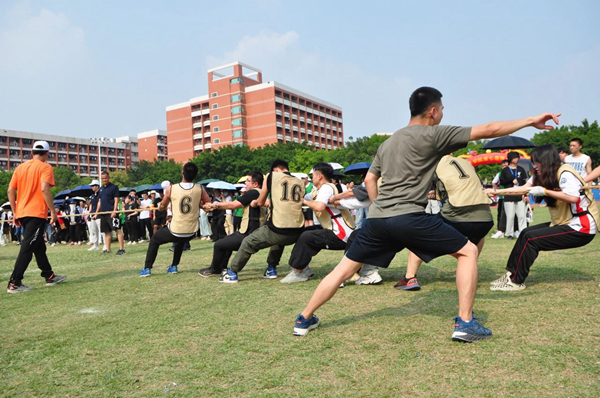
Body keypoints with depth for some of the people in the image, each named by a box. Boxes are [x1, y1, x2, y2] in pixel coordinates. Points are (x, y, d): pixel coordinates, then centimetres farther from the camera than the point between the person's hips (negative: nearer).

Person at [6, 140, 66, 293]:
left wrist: (15, 213, 15)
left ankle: (49, 276, 27)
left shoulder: (20, 167, 12)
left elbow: (10, 191, 9)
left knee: (39, 246, 17)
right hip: (37, 213, -7)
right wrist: (53, 210, -13)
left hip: (22, 213, 7)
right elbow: (44, 189, -19)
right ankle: (14, 284, -8)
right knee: (27, 248, -6)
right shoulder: (45, 167, -5)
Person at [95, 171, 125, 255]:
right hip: (103, 213, 7)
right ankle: (108, 249, 16)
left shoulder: (114, 187, -2)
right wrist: (97, 212, 16)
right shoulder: (101, 188, 18)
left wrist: (114, 211, -18)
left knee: (117, 229, -12)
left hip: (111, 212, -7)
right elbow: (100, 201, 22)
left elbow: (116, 200, -8)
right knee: (106, 231, 10)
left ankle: (122, 249, -13)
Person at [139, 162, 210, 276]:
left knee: (154, 240, 27)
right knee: (180, 241, 38)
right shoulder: (200, 189, -8)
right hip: (191, 232, 2)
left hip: (175, 231, -2)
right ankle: (174, 266, 37)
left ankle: (147, 269, 24)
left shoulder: (171, 189, -9)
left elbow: (161, 207, 6)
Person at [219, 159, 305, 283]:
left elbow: (260, 202, 15)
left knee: (248, 243, 18)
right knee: (279, 241, 38)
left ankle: (232, 274, 26)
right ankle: (271, 269, 38)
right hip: (297, 233, 5)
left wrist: (255, 203, 39)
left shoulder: (271, 176, 5)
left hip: (278, 229, -4)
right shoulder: (300, 182, 13)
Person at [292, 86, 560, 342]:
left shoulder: (388, 142, 22)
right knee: (468, 251, 9)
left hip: (376, 218, 7)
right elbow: (488, 130, 3)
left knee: (345, 268, 16)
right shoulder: (433, 134, 3)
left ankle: (304, 320, 22)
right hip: (409, 218, -6)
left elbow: (369, 179, 24)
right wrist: (531, 121, 12)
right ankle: (464, 323, 7)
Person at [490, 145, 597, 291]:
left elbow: (573, 198, -31)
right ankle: (511, 273, 3)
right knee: (526, 233, 1)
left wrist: (545, 191, -24)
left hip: (581, 228, -9)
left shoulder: (564, 173, -17)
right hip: (564, 223, 9)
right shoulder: (542, 177, 9)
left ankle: (515, 281, -6)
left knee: (531, 238, -16)